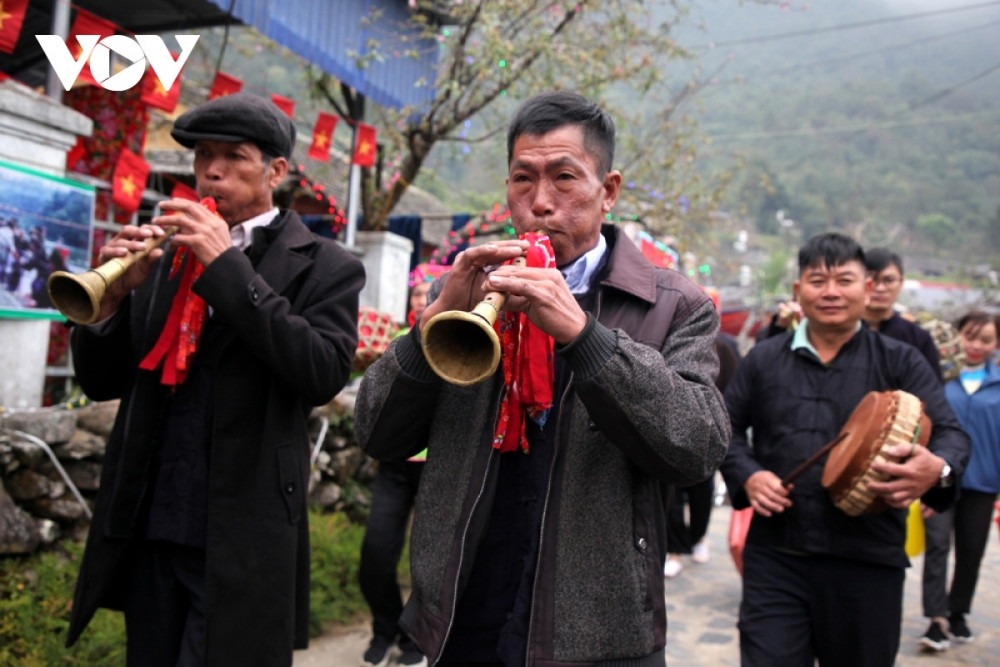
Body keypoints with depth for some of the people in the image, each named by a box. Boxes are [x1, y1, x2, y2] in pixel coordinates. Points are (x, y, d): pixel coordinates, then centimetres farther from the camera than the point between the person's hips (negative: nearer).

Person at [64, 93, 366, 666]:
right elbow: (103, 383, 9)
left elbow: (324, 376, -18)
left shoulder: (323, 266, -3)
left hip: (241, 543, -5)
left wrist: (228, 267, -19)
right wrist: (114, 295, -10)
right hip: (149, 532, 5)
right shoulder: (169, 257, 11)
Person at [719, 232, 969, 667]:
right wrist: (747, 476, -7)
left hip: (868, 561, 0)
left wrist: (937, 469, -25)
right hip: (775, 554, 0)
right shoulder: (763, 359, 9)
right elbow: (727, 427, 12)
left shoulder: (900, 362, 5)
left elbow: (950, 433, -1)